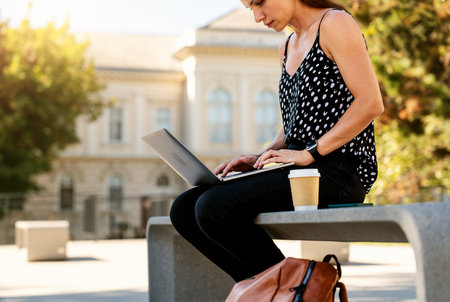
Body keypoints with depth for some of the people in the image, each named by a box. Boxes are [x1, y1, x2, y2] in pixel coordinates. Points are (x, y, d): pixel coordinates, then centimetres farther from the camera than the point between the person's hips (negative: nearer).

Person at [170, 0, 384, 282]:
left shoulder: (334, 23, -5)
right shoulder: (288, 47, 20)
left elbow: (371, 104, -14)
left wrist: (309, 153, -16)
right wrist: (261, 157, 6)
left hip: (337, 171, -9)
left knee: (214, 208, -24)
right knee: (185, 209, -4)